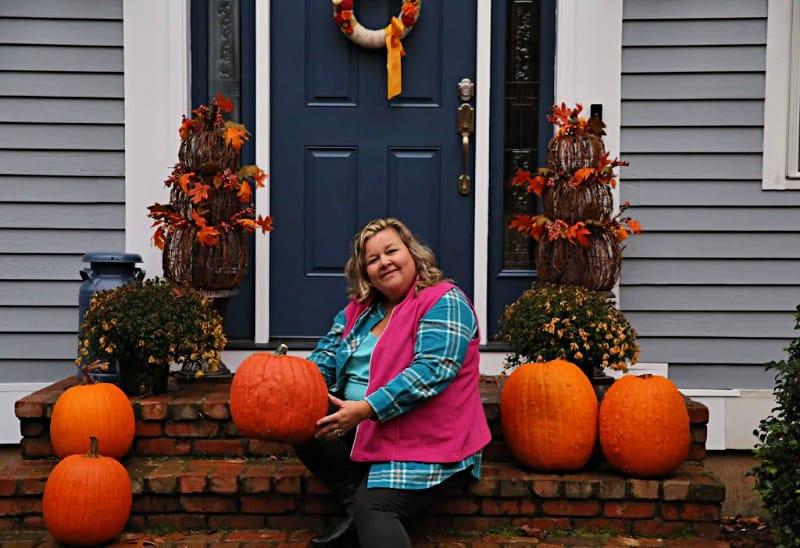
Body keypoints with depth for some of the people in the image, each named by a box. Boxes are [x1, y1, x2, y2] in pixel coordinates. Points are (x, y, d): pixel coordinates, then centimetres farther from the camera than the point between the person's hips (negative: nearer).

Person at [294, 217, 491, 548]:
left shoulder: (444, 302, -11)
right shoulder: (360, 308, 12)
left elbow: (431, 371, -24)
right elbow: (328, 355, 9)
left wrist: (366, 408, -31)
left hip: (426, 441, -9)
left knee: (374, 507, -30)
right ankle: (358, 511, -5)